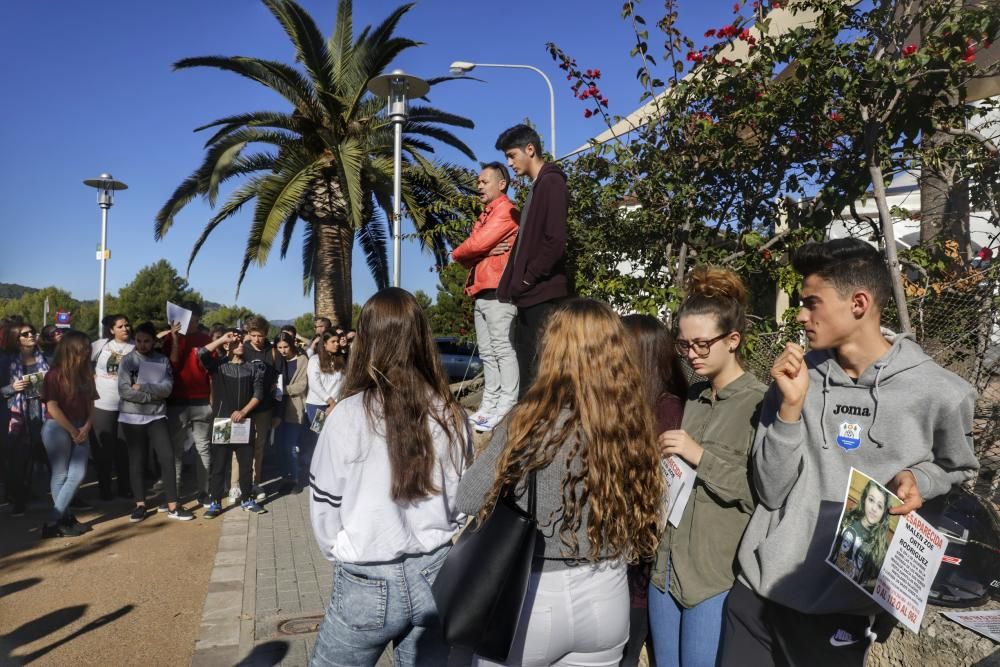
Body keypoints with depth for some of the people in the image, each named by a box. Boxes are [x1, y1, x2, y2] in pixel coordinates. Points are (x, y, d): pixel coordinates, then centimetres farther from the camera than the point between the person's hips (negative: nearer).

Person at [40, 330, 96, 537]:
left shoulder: (86, 374, 7)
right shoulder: (54, 375, -10)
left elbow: (91, 403, 9)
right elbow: (52, 407, -14)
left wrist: (86, 428, -5)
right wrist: (73, 431, -11)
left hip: (80, 429, 6)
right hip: (57, 428, -5)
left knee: (78, 475, 0)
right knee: (61, 476, 0)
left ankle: (57, 519, 11)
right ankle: (53, 524, 10)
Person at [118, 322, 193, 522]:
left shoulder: (163, 361, 3)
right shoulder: (128, 360, -2)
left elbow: (167, 388, -8)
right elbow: (124, 391, -12)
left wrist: (142, 387, -15)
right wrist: (153, 395, -13)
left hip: (157, 416, 1)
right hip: (132, 417, -1)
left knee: (167, 457, -4)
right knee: (137, 460, 7)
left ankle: (172, 506, 2)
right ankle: (140, 505, 18)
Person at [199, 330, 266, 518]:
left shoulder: (252, 368, 7)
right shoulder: (218, 365, 2)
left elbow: (258, 393, 0)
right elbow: (201, 354, -18)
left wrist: (243, 412, -11)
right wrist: (222, 339, -13)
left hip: (245, 422, 2)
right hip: (221, 421, -2)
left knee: (246, 463, 7)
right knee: (218, 464, 2)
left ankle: (247, 500, 19)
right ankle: (215, 502, 12)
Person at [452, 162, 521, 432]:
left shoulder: (505, 210, -3)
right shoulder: (486, 215, 26)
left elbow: (477, 244, -13)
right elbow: (475, 249, 17)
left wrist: (457, 254, 6)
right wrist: (477, 255, -6)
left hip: (497, 289, -9)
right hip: (481, 290, 9)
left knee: (503, 350, -10)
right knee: (487, 353, 8)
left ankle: (507, 408, -10)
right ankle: (489, 405, 11)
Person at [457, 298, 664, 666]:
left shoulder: (529, 422, -21)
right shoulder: (634, 424, -8)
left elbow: (469, 499, -10)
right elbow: (641, 510, 4)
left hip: (531, 598, -4)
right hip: (606, 598, 4)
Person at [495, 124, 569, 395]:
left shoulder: (551, 182, -8)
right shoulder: (537, 186, 20)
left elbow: (555, 241, -18)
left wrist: (527, 278, -13)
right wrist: (516, 282, 12)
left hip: (543, 293, -10)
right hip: (531, 294, 10)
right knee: (527, 364, 14)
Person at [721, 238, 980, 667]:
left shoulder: (940, 394, -10)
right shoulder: (797, 375, -5)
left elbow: (956, 468, 10)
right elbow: (770, 492, -8)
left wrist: (915, 480, -12)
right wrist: (791, 405, -19)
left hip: (844, 604, -2)